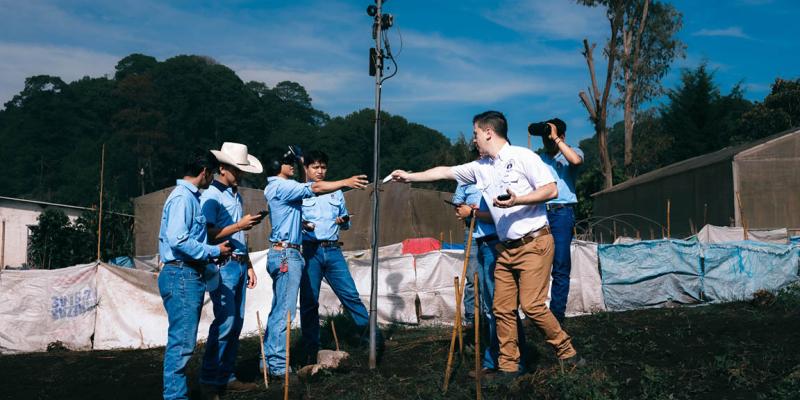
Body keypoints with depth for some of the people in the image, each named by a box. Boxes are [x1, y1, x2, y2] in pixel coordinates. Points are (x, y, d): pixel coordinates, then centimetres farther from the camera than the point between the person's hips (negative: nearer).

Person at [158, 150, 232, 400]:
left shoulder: (191, 196, 18)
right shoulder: (182, 197, -13)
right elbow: (177, 239, -23)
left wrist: (207, 264, 16)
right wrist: (214, 251, -15)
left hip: (190, 275, 11)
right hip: (182, 276, -11)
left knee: (183, 340, 16)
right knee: (182, 341, -8)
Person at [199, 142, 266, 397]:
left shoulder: (236, 195, 17)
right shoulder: (211, 196, -8)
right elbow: (208, 236, -15)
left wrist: (248, 266, 20)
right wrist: (239, 225, -19)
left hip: (239, 265, 8)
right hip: (222, 265, -8)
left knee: (236, 323, 8)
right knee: (225, 323, -11)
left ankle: (226, 378, 15)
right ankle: (209, 380, -2)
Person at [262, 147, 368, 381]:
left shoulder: (278, 187, 18)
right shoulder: (281, 186, -13)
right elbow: (315, 188, -21)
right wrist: (346, 182, -20)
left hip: (283, 253, 10)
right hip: (286, 254, -10)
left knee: (278, 310, 13)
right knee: (284, 312, -7)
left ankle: (269, 360, 19)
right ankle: (278, 365, -3)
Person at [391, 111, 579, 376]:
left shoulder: (522, 157, -7)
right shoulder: (480, 167, 12)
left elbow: (551, 190, -12)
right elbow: (444, 172, 20)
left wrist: (517, 200, -22)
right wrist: (409, 176, 23)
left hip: (534, 243, -7)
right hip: (506, 248, 7)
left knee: (532, 305, -12)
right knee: (503, 309, 2)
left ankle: (566, 353, 5)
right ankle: (508, 367, 9)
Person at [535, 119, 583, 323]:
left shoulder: (571, 152, 9)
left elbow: (576, 160, -16)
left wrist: (556, 138, -10)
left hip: (561, 213, -4)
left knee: (561, 267, -2)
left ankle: (556, 315, 2)